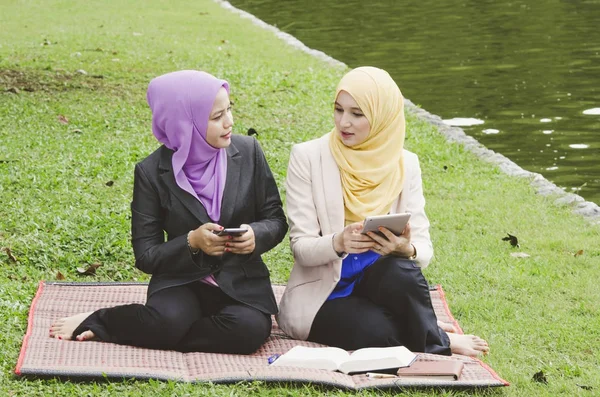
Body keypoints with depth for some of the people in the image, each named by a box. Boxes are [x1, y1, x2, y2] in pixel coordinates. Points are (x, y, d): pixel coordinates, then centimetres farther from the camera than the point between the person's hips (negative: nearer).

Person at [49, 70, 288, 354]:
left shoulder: (247, 152, -1)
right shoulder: (152, 173, -7)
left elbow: (275, 219, 7)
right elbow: (146, 256, -5)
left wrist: (256, 235, -17)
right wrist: (192, 243, -23)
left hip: (242, 280, 3)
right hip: (181, 280, -3)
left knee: (250, 329, -33)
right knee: (167, 322, -38)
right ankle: (97, 320, -8)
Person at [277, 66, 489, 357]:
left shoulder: (405, 164, 2)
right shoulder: (308, 157, -6)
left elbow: (423, 246, -4)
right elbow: (301, 246, -10)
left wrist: (405, 248, -29)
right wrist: (338, 243, -33)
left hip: (381, 281, 3)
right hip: (322, 294, -3)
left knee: (402, 270, -33)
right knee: (388, 333, -32)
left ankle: (428, 336, -9)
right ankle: (437, 343, -4)